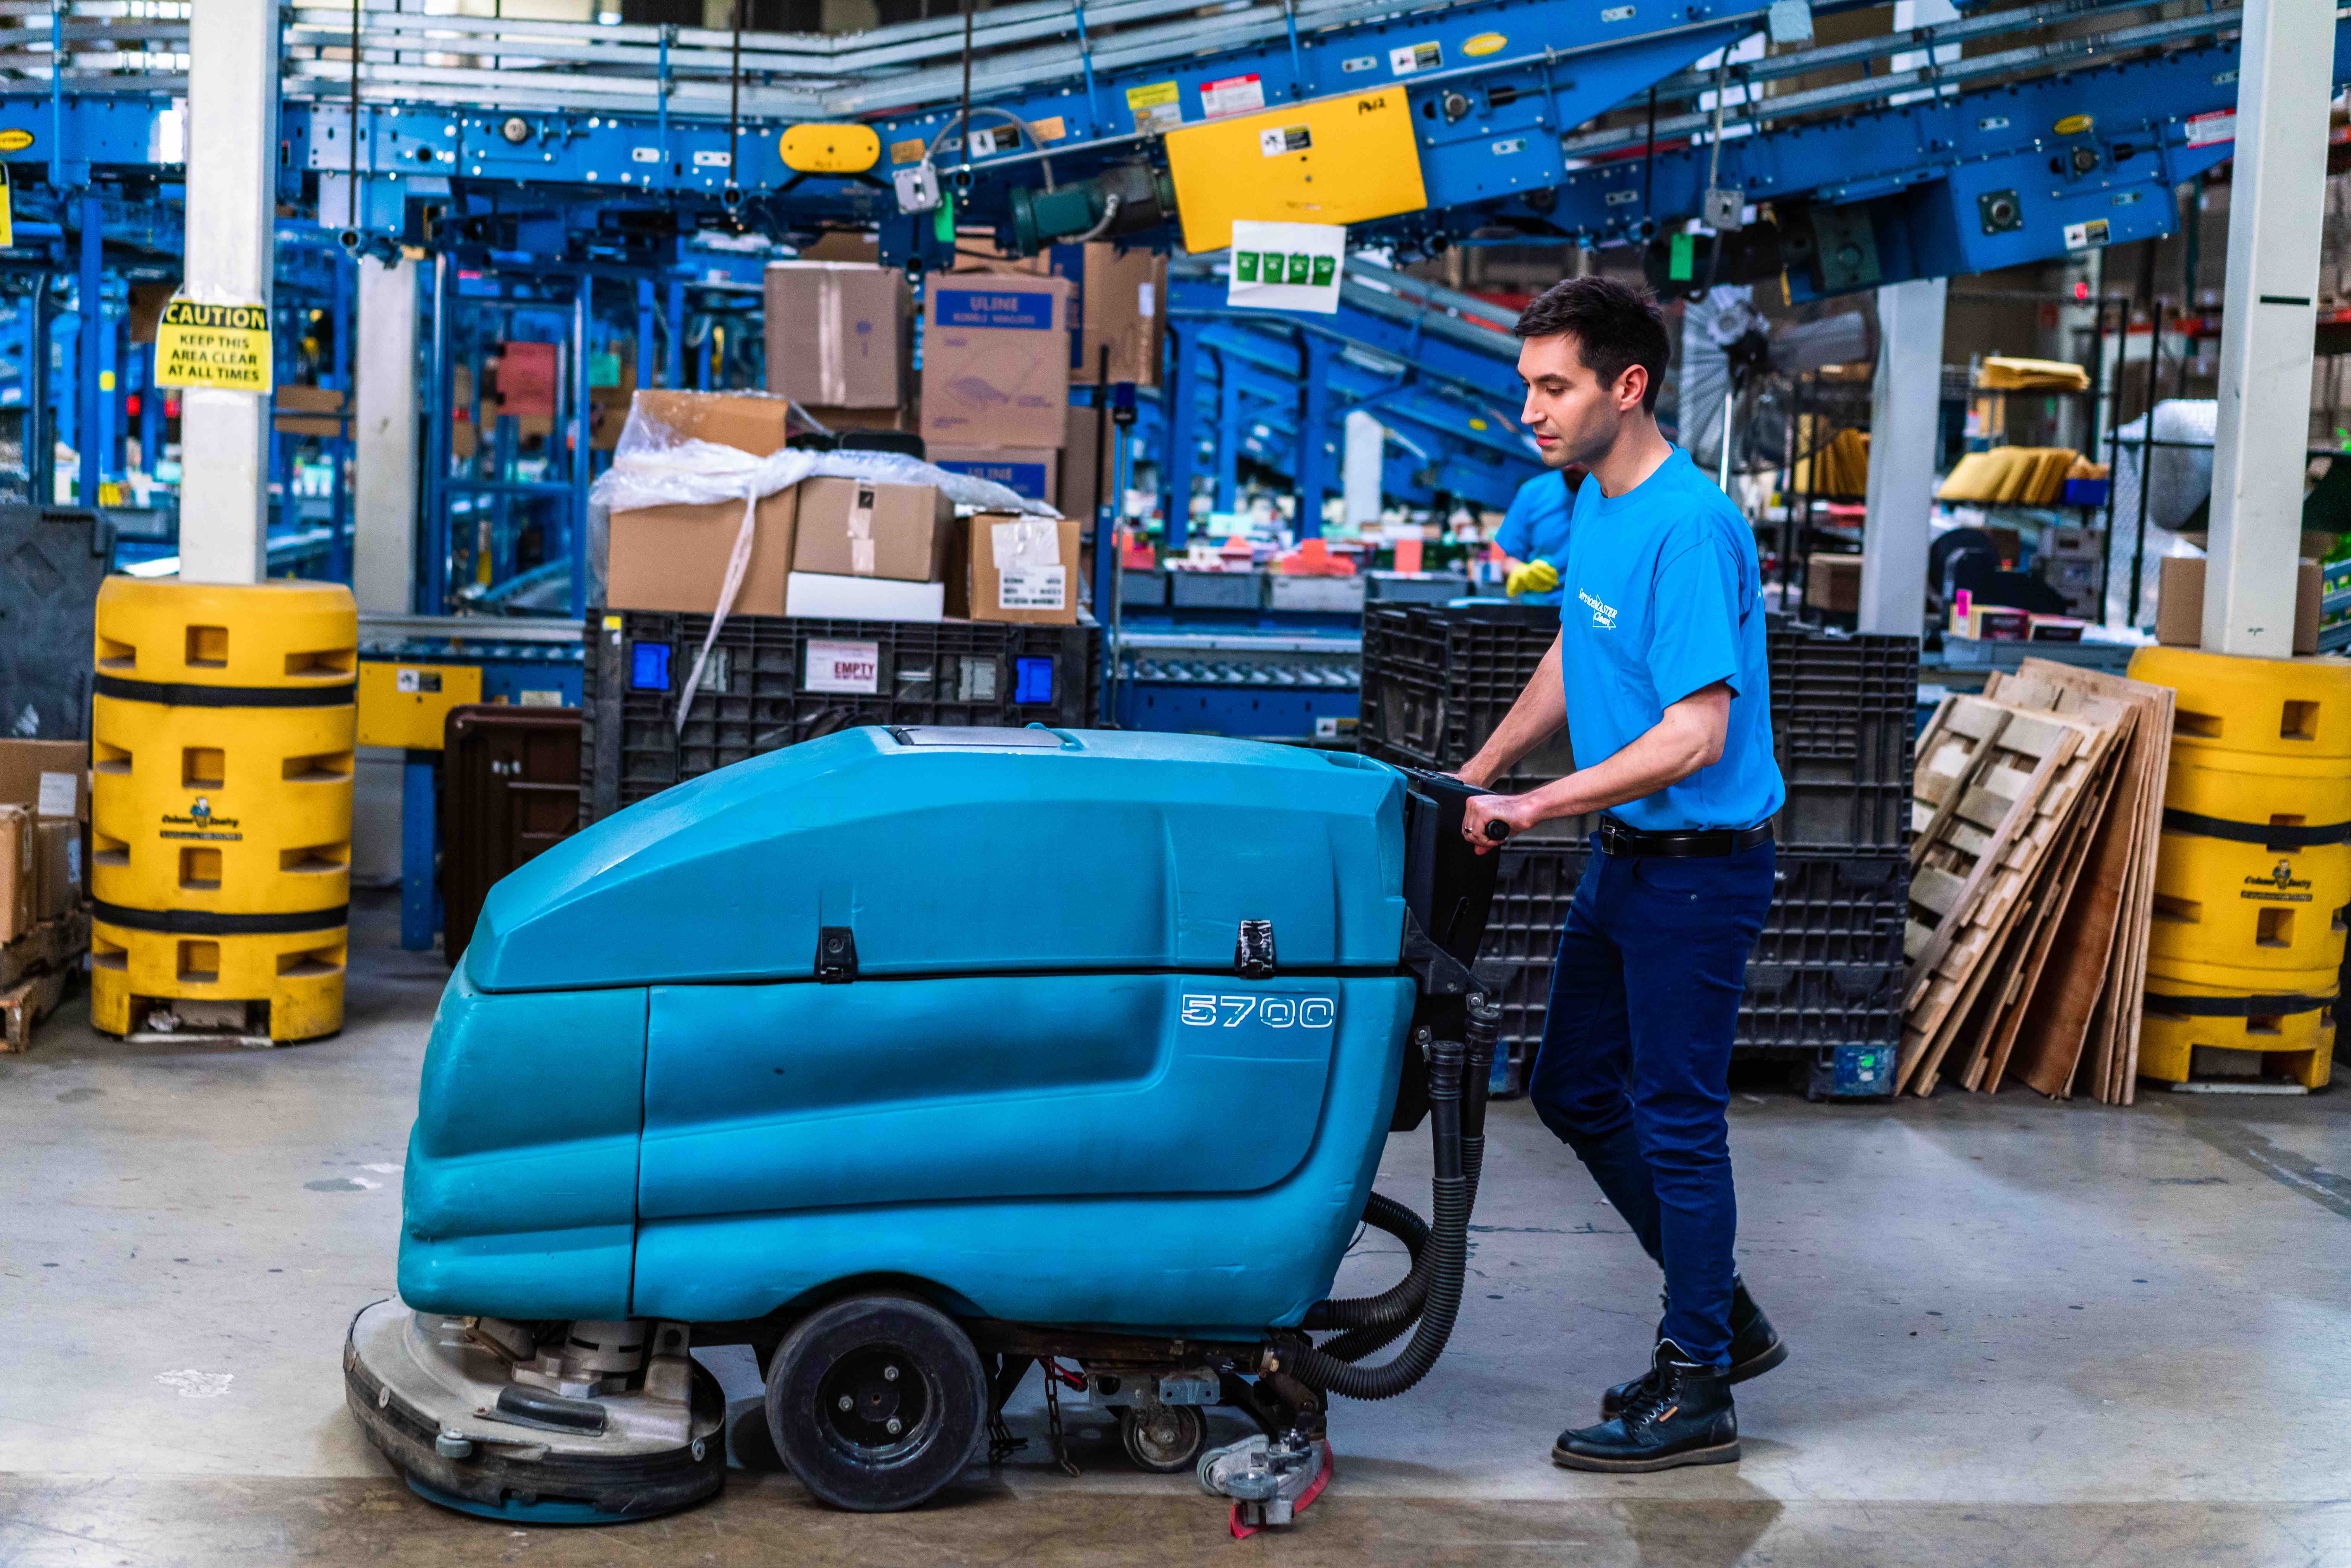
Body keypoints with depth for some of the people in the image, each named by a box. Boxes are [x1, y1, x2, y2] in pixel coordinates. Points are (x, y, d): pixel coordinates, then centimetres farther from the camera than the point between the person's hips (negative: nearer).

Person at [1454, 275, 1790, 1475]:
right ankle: (1724, 1315, 31)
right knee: (1572, 1092, 17)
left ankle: (1696, 1395, 13)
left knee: (1675, 1121, 0)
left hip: (1697, 867, -10)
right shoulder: (1595, 504, 7)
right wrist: (1476, 775, 10)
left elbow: (1696, 735, -27)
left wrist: (1533, 807, -24)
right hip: (1624, 857, 10)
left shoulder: (1690, 530, -23)